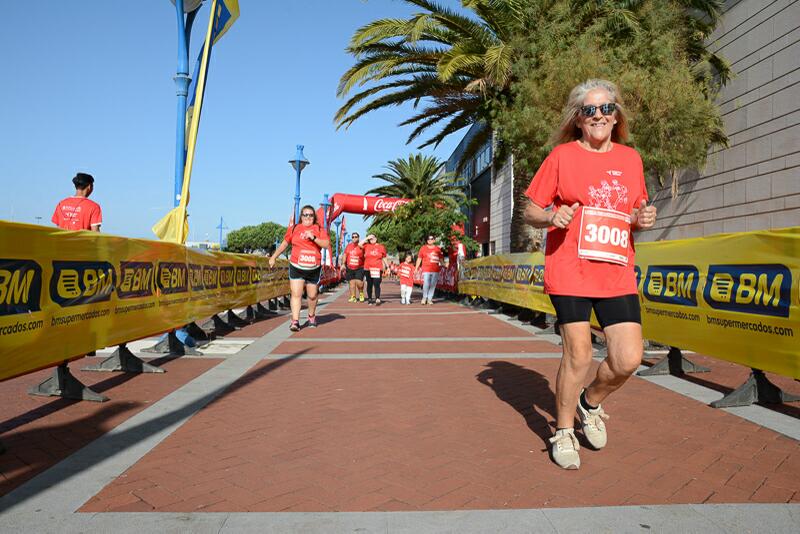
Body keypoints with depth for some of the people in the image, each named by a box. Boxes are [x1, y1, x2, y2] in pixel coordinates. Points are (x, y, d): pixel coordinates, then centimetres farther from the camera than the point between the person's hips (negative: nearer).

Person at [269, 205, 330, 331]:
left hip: (314, 268, 1)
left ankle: (312, 316, 35)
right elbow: (285, 243, 18)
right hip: (296, 267, 0)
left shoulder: (319, 229, 5)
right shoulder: (294, 228, 8)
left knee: (312, 295, 11)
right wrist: (273, 257, 21)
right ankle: (295, 321, -10)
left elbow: (326, 244, -6)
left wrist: (313, 238, -19)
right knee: (296, 294, -10)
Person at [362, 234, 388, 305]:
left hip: (377, 269, -2)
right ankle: (370, 299, 15)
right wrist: (367, 238, 0)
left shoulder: (381, 247, 9)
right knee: (369, 284, 7)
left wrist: (387, 266, 9)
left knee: (376, 284, -12)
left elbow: (384, 258, 13)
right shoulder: (367, 246, 10)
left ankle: (377, 299, -16)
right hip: (368, 269, 2)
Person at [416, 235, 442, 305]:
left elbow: (440, 259, 20)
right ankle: (424, 297, 13)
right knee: (426, 284, -9)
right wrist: (416, 268, 3)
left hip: (435, 270, 2)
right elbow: (419, 258, 7)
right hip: (426, 270, -2)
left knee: (433, 285, 3)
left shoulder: (438, 249, 12)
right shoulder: (423, 248, 7)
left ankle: (429, 299, 14)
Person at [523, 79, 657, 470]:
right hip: (570, 271, -4)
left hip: (618, 274, 4)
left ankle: (590, 402, 30)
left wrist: (643, 219, 0)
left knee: (628, 359, -3)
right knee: (578, 355, -3)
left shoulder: (630, 158, 14)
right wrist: (551, 217, -18)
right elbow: (530, 212, 3)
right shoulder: (562, 155, 2)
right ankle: (563, 433, 21)